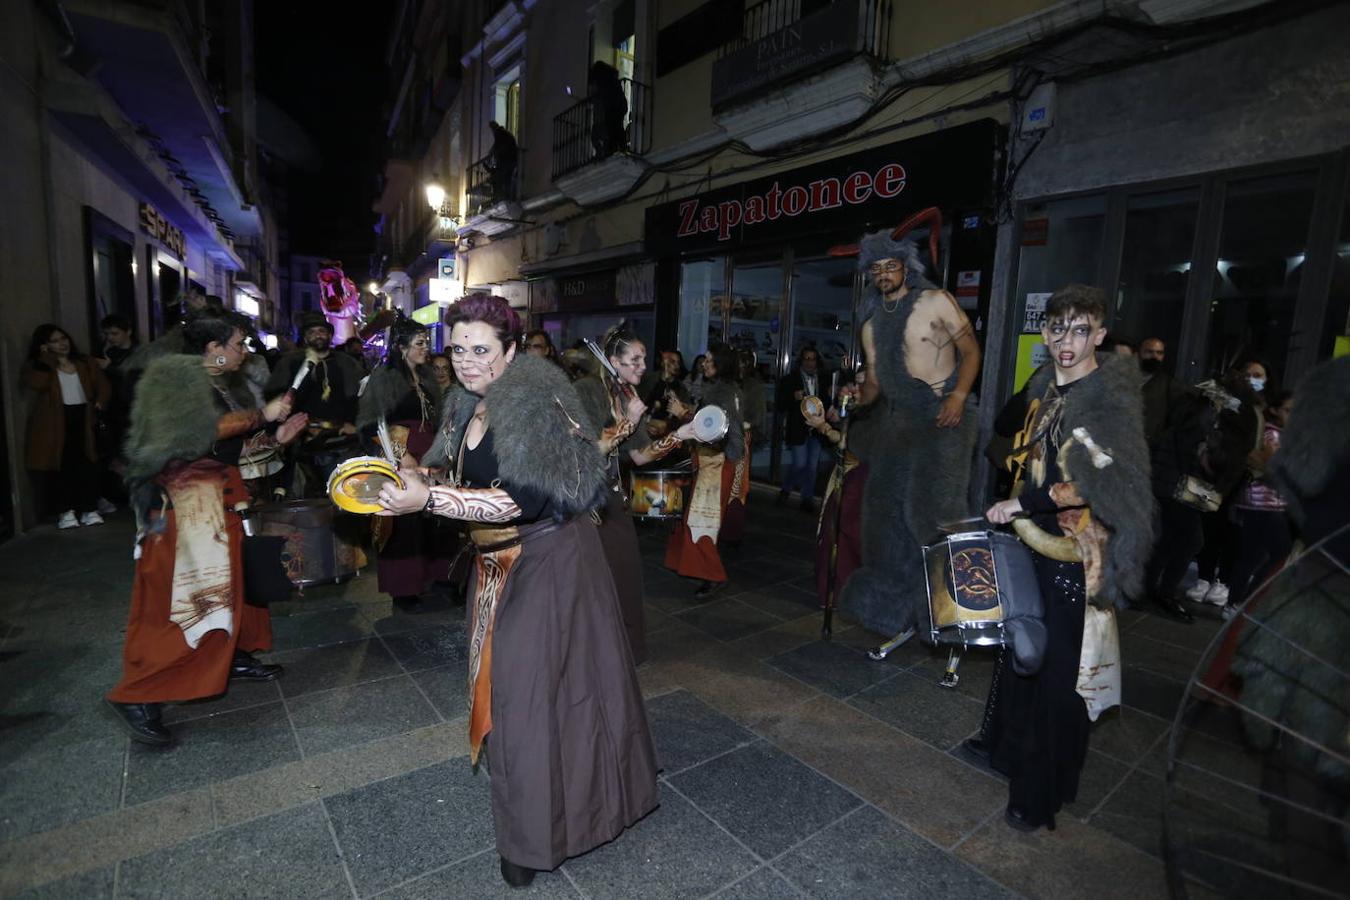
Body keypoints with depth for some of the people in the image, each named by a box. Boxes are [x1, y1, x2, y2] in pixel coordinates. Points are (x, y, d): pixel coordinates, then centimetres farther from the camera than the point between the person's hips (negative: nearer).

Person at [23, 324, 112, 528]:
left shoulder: (85, 363, 17)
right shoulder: (37, 366, 8)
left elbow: (103, 385, 8)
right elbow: (36, 384, -14)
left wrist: (99, 402, -10)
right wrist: (47, 359, -7)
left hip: (83, 419, 2)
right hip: (56, 423, -2)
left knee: (87, 466, -5)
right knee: (62, 467, -6)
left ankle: (90, 509, 0)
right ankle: (66, 511, 1)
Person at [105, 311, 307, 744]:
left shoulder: (226, 386, 15)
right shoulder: (178, 375, -10)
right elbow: (204, 431, -22)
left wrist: (275, 435, 3)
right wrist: (262, 415, -17)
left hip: (222, 489, 9)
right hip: (183, 492, -9)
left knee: (229, 577, 12)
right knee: (180, 590, -10)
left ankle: (234, 658, 25)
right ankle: (136, 695, -1)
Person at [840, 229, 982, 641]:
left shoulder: (935, 301, 0)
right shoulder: (872, 325, 15)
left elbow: (970, 349, -2)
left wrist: (958, 396, -17)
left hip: (944, 415, -5)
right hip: (898, 420, 6)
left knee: (932, 504, -14)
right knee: (886, 506, 5)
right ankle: (895, 605, 18)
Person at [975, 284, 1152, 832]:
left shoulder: (1111, 397, -15)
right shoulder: (1044, 389, 8)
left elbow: (1110, 481, -25)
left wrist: (1023, 504, -23)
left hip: (1075, 552, -7)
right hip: (1034, 541, 7)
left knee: (1057, 666, 3)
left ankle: (1040, 793, 19)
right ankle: (1008, 745, 40)